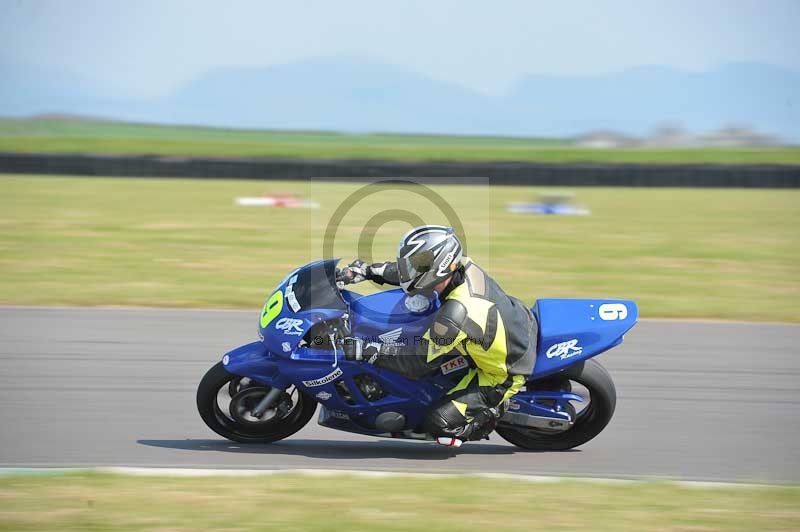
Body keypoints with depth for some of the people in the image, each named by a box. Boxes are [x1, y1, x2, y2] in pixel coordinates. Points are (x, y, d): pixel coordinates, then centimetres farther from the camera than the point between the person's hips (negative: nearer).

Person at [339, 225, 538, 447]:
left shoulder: (455, 316, -37)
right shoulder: (463, 266, -16)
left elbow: (421, 361, -25)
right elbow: (414, 268, 3)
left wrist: (367, 351, -25)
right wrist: (367, 270, -3)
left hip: (503, 375, -8)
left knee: (438, 424, -12)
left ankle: (494, 410, 8)